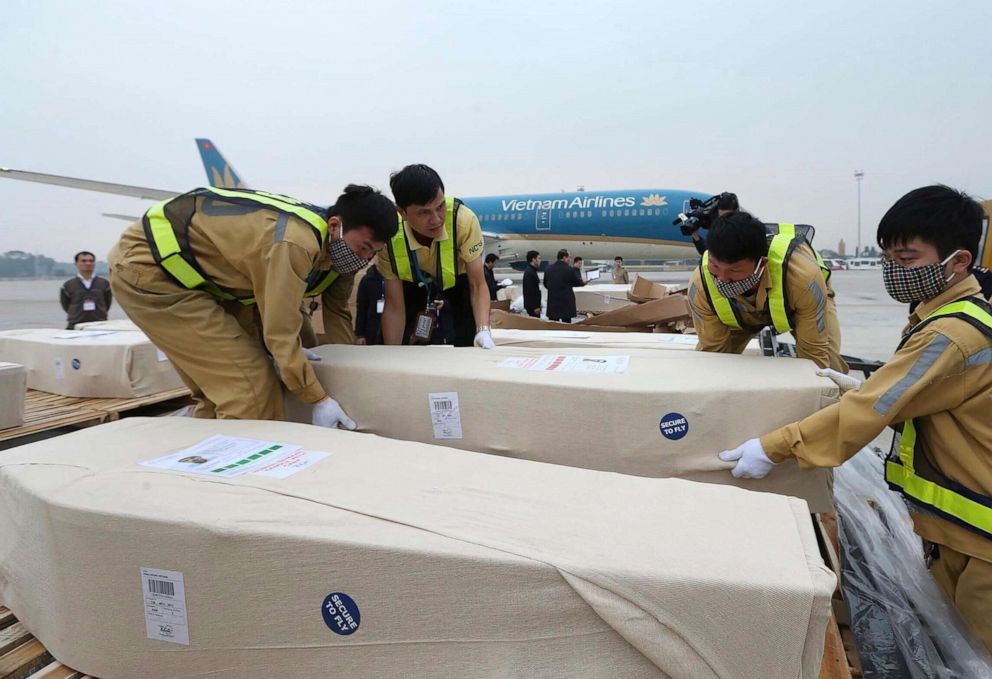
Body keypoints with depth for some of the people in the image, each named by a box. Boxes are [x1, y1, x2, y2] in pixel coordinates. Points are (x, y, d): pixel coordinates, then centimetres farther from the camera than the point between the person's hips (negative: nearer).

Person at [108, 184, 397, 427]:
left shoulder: (310, 225, 2)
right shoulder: (295, 243, -28)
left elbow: (263, 300, 7)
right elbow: (280, 330, -24)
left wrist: (282, 353, -3)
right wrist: (319, 399, -16)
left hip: (167, 265, 10)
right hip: (147, 267, -10)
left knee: (219, 384, 14)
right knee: (249, 385, -12)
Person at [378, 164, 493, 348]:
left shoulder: (463, 220, -36)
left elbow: (477, 285, -29)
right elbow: (395, 305, -22)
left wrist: (483, 331, -45)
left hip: (459, 285, -1)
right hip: (415, 289, 1)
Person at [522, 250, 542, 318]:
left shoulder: (532, 271, 14)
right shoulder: (529, 272, -19)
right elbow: (530, 291, -22)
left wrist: (537, 304, 20)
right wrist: (535, 306, -20)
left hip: (533, 304, 10)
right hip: (532, 306, -10)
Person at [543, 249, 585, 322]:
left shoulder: (548, 269, 2)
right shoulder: (569, 269, -11)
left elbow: (545, 284, 12)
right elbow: (578, 282, 0)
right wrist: (583, 282, 22)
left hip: (552, 303, 4)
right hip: (566, 301, -4)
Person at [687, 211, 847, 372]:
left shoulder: (803, 276, -45)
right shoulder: (700, 284, -39)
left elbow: (814, 353, -33)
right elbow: (713, 350, -26)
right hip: (740, 312, 1)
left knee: (829, 367, -20)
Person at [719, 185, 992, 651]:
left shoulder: (953, 335, -27)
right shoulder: (954, 316, 6)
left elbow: (868, 412, -29)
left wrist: (773, 448, -26)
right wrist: (862, 388, 7)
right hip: (952, 522, 9)